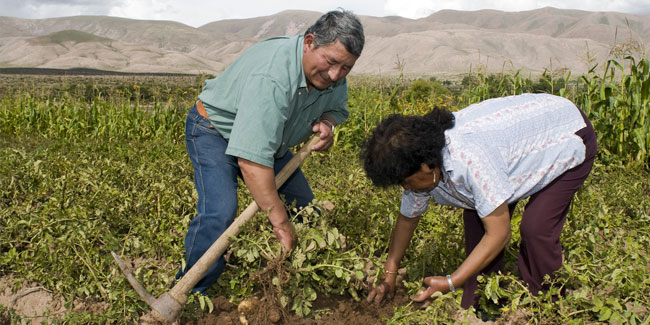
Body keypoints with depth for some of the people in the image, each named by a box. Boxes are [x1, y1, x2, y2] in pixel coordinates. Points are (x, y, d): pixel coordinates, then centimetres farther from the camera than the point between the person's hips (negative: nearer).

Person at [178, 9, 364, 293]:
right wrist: (280, 222, -43)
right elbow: (251, 159, -46)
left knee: (303, 209, 6)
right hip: (215, 131, -8)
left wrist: (327, 123, -19)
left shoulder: (332, 76, -15)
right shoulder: (271, 78, -42)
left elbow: (337, 108, 7)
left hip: (267, 137, 8)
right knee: (219, 212, -27)